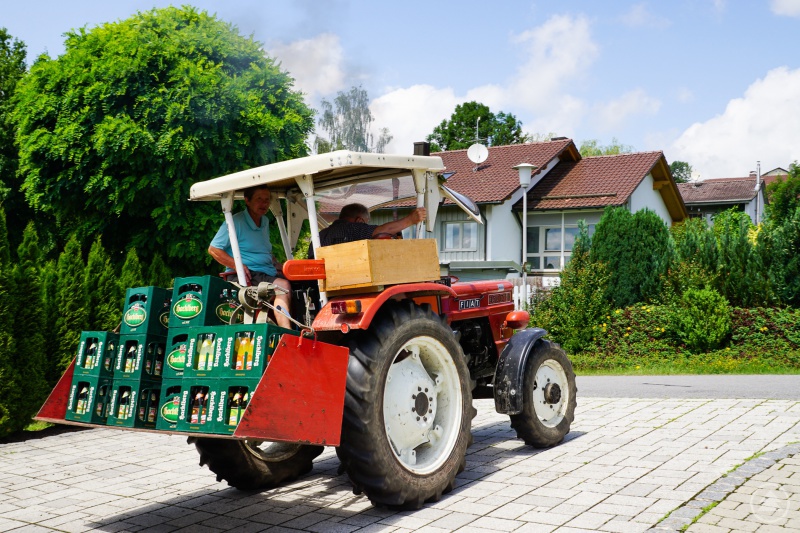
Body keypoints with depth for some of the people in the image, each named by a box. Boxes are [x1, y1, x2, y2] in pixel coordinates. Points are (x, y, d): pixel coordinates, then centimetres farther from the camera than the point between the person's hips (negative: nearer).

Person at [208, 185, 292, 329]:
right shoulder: (236, 222, -4)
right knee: (283, 286, -30)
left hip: (268, 274, 8)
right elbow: (213, 249, -6)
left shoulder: (265, 222, 21)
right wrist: (237, 266, -17)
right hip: (248, 277, -8)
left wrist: (278, 266, 14)